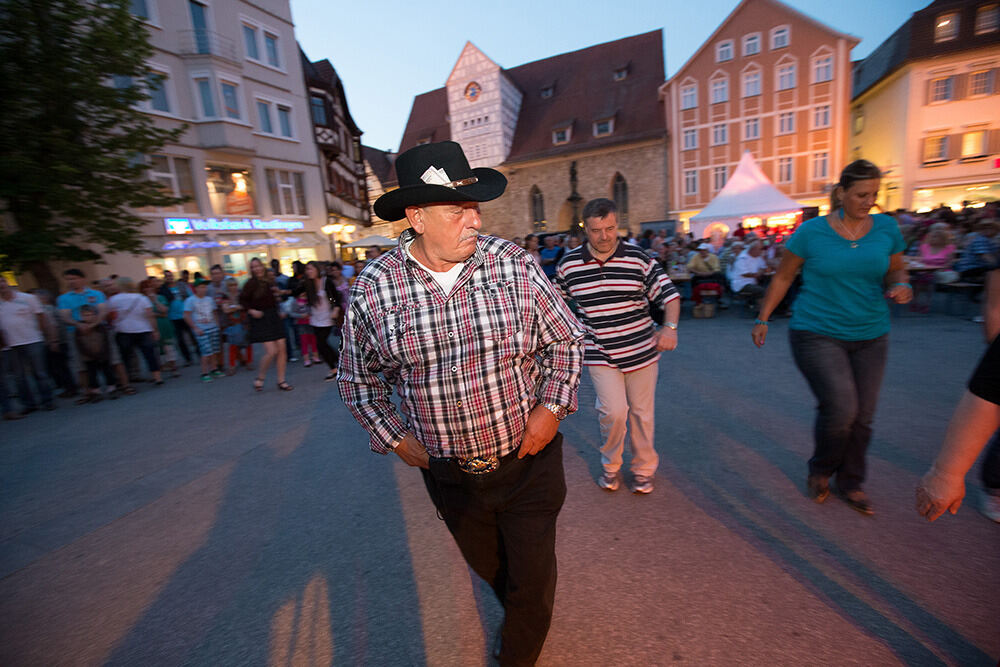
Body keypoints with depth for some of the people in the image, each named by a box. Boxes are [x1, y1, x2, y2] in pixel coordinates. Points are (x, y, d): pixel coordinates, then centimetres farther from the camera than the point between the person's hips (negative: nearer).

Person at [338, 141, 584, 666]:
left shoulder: (514, 265, -13)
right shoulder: (372, 289, -11)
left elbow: (566, 340, -2)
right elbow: (358, 377, 3)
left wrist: (551, 408, -11)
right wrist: (393, 436, -3)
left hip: (528, 460, -1)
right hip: (448, 473, 2)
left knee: (531, 574, 19)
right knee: (488, 566, 29)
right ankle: (518, 614, 66)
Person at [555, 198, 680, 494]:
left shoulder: (639, 259, -5)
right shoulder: (569, 264, -3)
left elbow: (669, 294, -2)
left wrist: (670, 327, -19)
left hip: (642, 352, 1)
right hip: (599, 356, 0)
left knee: (641, 413, 12)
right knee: (613, 412, -9)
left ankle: (643, 468, 36)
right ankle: (611, 466, 21)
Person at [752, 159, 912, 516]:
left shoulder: (886, 228, 5)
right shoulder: (811, 232, -5)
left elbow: (895, 271, 17)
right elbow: (783, 277, 2)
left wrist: (900, 286, -7)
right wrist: (762, 319, 1)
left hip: (870, 337, 4)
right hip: (817, 334, -4)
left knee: (862, 416, 9)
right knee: (840, 406, -15)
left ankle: (850, 483, 31)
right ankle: (820, 470, 15)